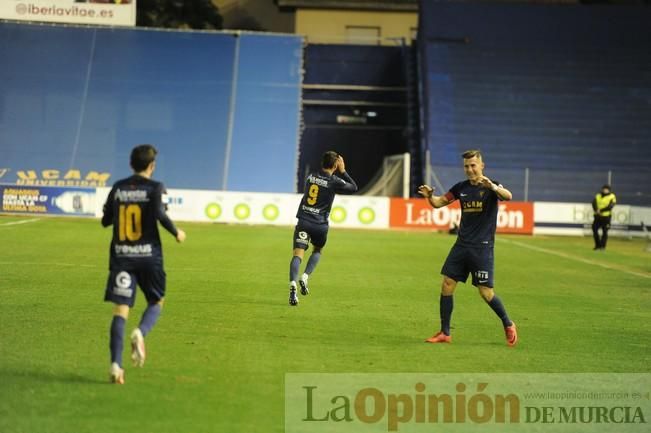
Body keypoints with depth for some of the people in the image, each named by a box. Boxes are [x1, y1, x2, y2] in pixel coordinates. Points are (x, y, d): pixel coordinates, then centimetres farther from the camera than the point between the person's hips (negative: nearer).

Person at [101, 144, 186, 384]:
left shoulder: (118, 187, 8)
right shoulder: (154, 187, -3)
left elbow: (106, 220, 13)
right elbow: (159, 213, -19)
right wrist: (176, 233, -3)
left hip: (121, 255, 2)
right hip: (149, 255, -2)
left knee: (120, 309, -2)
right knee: (156, 302, 18)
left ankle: (116, 364, -15)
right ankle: (140, 333, -14)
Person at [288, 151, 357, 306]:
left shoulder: (310, 177, 8)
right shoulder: (334, 182, -5)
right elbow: (354, 188, 9)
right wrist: (343, 171, 12)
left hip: (303, 222, 2)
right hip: (320, 224, -2)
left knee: (298, 254, -9)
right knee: (318, 250, 26)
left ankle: (293, 284, -29)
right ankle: (305, 277, 6)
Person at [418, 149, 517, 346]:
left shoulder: (491, 187, -7)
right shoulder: (461, 188, 9)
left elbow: (507, 196, -27)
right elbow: (439, 202, 15)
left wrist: (492, 187, -46)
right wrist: (430, 196, -8)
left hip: (482, 247, -5)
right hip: (462, 245, 5)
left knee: (486, 293, -6)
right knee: (447, 285, -2)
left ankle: (508, 325, 17)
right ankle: (445, 333, 7)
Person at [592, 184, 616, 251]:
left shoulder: (612, 197, -3)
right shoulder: (598, 195, 11)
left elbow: (610, 206, -16)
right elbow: (594, 203, -2)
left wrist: (601, 210, -23)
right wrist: (596, 210, -22)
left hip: (606, 216, -4)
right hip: (598, 216, 4)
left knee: (605, 232, -3)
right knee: (594, 229, 2)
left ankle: (602, 246, 6)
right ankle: (598, 245, 15)